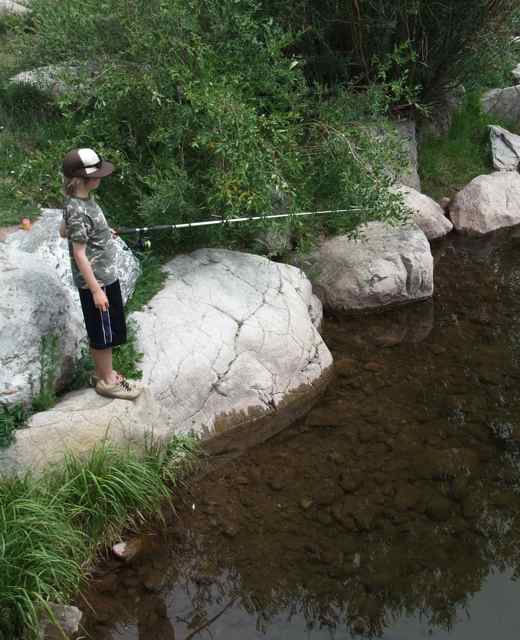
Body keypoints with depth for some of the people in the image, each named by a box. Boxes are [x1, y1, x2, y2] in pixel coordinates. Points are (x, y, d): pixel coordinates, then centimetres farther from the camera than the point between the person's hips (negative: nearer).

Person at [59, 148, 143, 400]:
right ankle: (107, 382, 19)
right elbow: (79, 255, -23)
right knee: (104, 333, 5)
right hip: (97, 281, -9)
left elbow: (63, 231, 16)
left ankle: (102, 372, 35)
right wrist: (96, 290, -21)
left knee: (100, 332, 20)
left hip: (105, 275, 9)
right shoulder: (78, 210, -25)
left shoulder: (82, 199, 2)